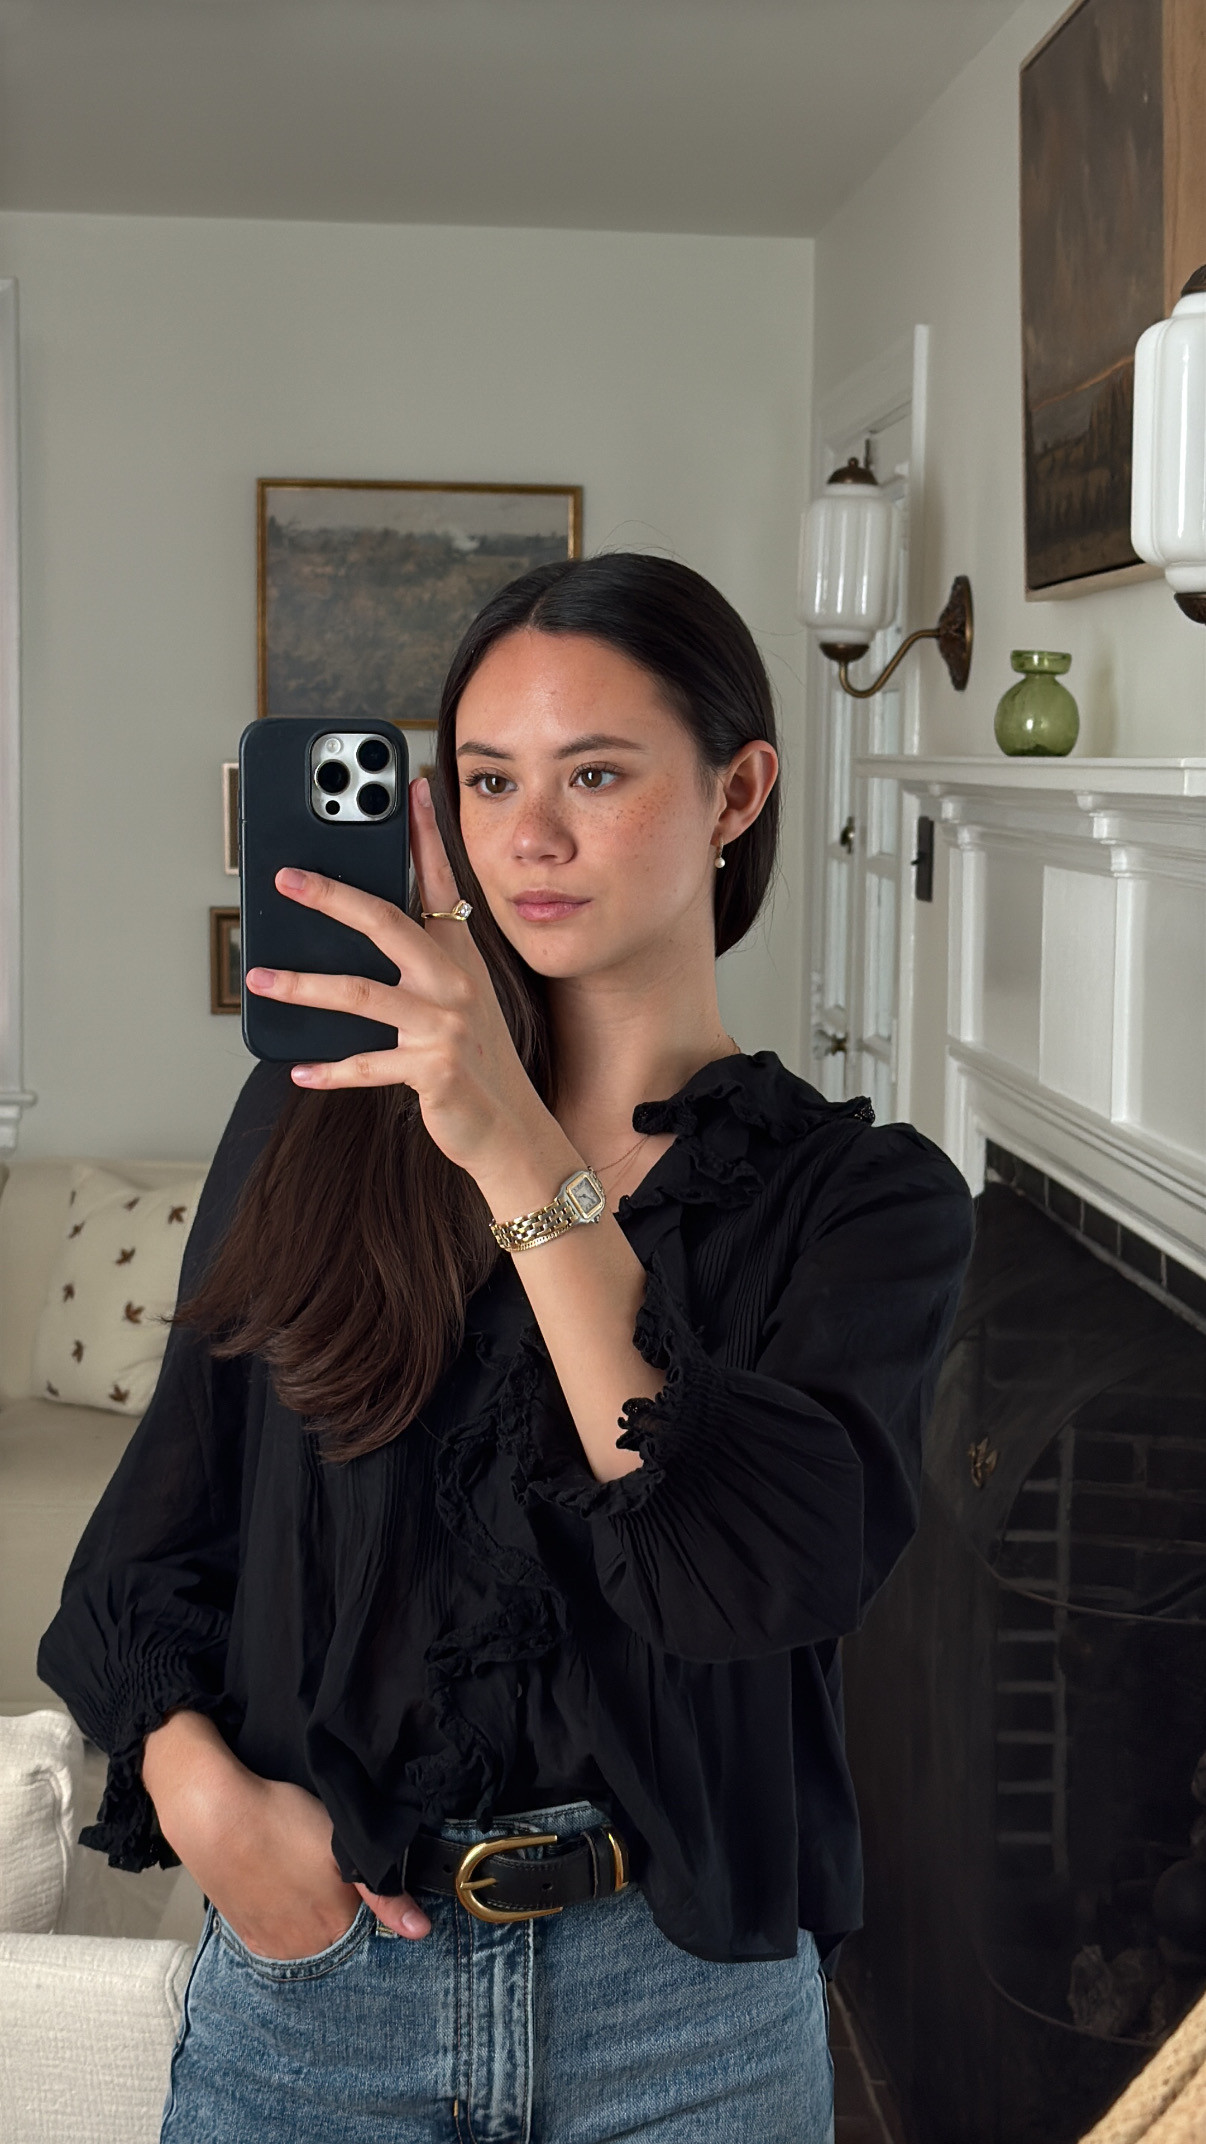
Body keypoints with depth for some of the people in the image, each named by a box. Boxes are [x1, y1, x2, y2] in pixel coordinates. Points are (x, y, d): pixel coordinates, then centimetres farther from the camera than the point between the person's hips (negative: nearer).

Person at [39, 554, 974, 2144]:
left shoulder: (864, 1196, -6)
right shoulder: (321, 1120, 0)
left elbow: (760, 1575, -23)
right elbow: (164, 1516, 6)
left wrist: (525, 1161, -29)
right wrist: (203, 1788, -12)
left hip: (681, 2010, -1)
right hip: (307, 1964, 2)